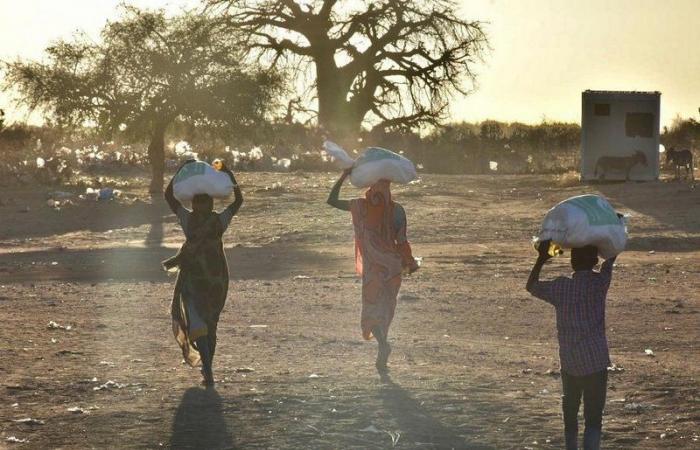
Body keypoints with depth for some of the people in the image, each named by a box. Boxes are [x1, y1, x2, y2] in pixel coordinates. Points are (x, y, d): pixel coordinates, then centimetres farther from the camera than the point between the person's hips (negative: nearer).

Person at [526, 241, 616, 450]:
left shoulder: (560, 286, -2)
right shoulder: (600, 282, -8)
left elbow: (531, 286, 17)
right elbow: (611, 257, 10)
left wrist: (541, 260, 17)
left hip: (568, 362, 3)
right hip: (595, 361, -3)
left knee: (570, 414, 20)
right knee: (593, 418, -4)